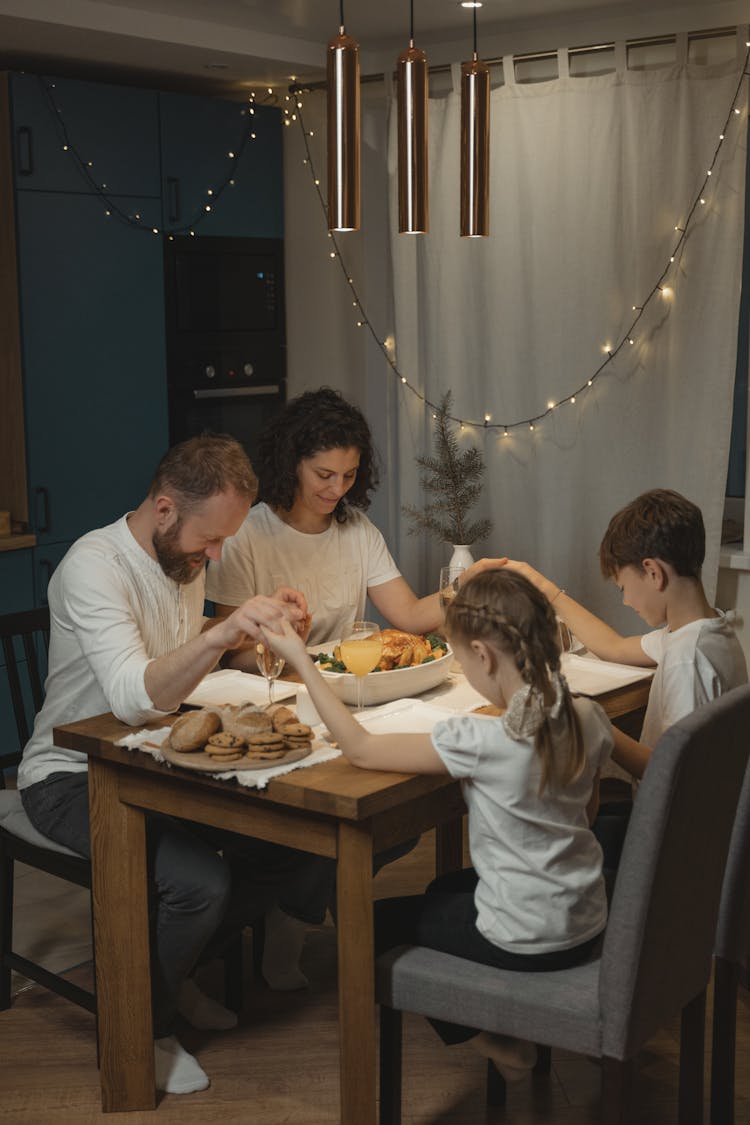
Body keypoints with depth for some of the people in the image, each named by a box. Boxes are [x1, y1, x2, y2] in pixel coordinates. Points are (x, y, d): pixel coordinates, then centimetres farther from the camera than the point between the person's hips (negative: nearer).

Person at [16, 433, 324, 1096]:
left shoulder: (185, 556, 4)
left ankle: (174, 975, 13)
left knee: (290, 836, -10)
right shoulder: (94, 567, -24)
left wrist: (252, 631, -2)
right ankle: (143, 1027, 1)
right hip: (72, 775, -8)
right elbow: (133, 698, -37)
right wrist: (221, 633, -51)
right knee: (200, 881, -28)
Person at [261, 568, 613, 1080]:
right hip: (589, 922, 7)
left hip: (527, 942, -7)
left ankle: (498, 1040, 20)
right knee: (444, 890, 30)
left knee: (377, 920, 15)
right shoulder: (589, 719, -8)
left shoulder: (480, 741, -28)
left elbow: (360, 749, -20)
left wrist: (302, 661, -14)